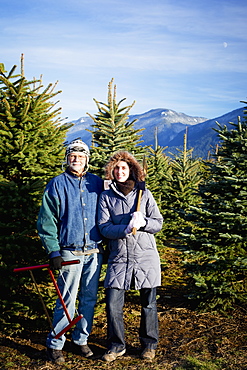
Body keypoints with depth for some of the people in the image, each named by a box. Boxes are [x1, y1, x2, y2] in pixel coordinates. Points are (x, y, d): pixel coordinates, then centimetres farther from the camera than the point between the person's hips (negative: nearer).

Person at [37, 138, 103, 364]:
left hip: (94, 252, 3)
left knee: (89, 299, 11)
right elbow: (46, 222, -2)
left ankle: (81, 339, 27)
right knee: (67, 300, 1)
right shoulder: (57, 185, -1)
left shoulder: (97, 183, 6)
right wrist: (53, 252, -8)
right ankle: (55, 344, 17)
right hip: (69, 252, -3)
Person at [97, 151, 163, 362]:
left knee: (148, 304, 10)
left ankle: (149, 344, 30)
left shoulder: (144, 193, 3)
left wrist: (143, 222, -18)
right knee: (113, 305, -1)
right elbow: (104, 228, -6)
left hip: (146, 257, 0)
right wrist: (126, 229, -24)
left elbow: (158, 223, 3)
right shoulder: (106, 197, 3)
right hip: (119, 258, 0)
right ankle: (117, 346, 21)